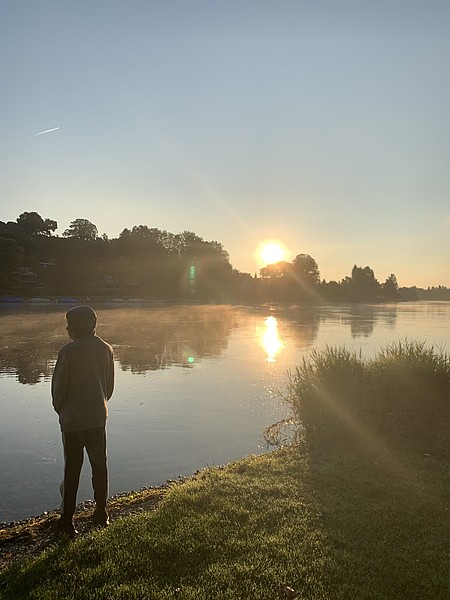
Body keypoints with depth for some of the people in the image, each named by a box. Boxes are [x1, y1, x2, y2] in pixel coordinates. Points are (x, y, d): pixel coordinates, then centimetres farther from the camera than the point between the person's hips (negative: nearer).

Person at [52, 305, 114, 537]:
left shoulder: (69, 351, -16)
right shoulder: (106, 349, -1)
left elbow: (59, 385, -11)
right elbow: (110, 384, 6)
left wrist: (60, 408, 7)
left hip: (72, 420, -4)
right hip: (98, 417, 4)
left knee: (72, 469, 7)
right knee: (99, 465, 14)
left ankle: (67, 521, 16)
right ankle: (101, 514, 26)